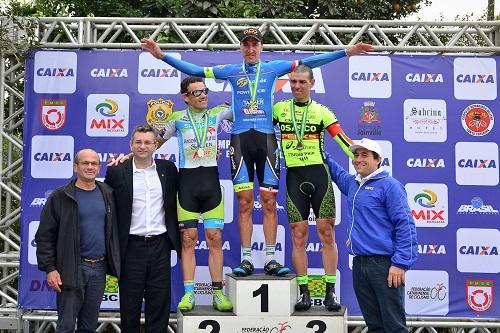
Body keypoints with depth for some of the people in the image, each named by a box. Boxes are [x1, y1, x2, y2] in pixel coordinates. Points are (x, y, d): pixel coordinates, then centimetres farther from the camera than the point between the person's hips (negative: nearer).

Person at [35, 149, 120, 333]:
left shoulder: (108, 194, 9)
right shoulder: (60, 197, -3)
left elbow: (113, 231, 17)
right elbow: (45, 236, -5)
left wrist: (114, 263, 11)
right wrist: (49, 268, -10)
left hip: (99, 268, 4)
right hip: (72, 268, -4)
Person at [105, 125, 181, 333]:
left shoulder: (168, 169, 5)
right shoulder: (117, 172, -1)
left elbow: (176, 198, 19)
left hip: (160, 245, 2)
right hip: (131, 246, -2)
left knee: (159, 300, 7)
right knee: (129, 302, 7)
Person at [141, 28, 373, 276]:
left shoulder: (273, 68, 12)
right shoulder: (231, 71, 13)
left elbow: (308, 62, 8)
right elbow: (196, 71, 11)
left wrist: (347, 51, 4)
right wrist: (161, 55, 6)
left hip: (266, 137, 0)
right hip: (240, 138, 0)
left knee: (269, 202, -1)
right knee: (245, 203, 0)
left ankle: (270, 259, 5)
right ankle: (246, 260, 5)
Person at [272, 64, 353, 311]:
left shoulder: (321, 111, 3)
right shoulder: (279, 109, 8)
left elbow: (344, 140, -1)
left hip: (319, 174, -1)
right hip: (294, 176, 1)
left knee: (326, 233, -2)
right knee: (298, 235, 1)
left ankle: (330, 293, 5)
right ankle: (304, 294, 8)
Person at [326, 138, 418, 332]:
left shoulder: (389, 185, -6)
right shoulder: (352, 183, 16)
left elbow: (405, 225, -12)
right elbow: (336, 171, 40)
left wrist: (400, 263, -18)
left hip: (384, 264, -7)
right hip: (359, 264, 7)